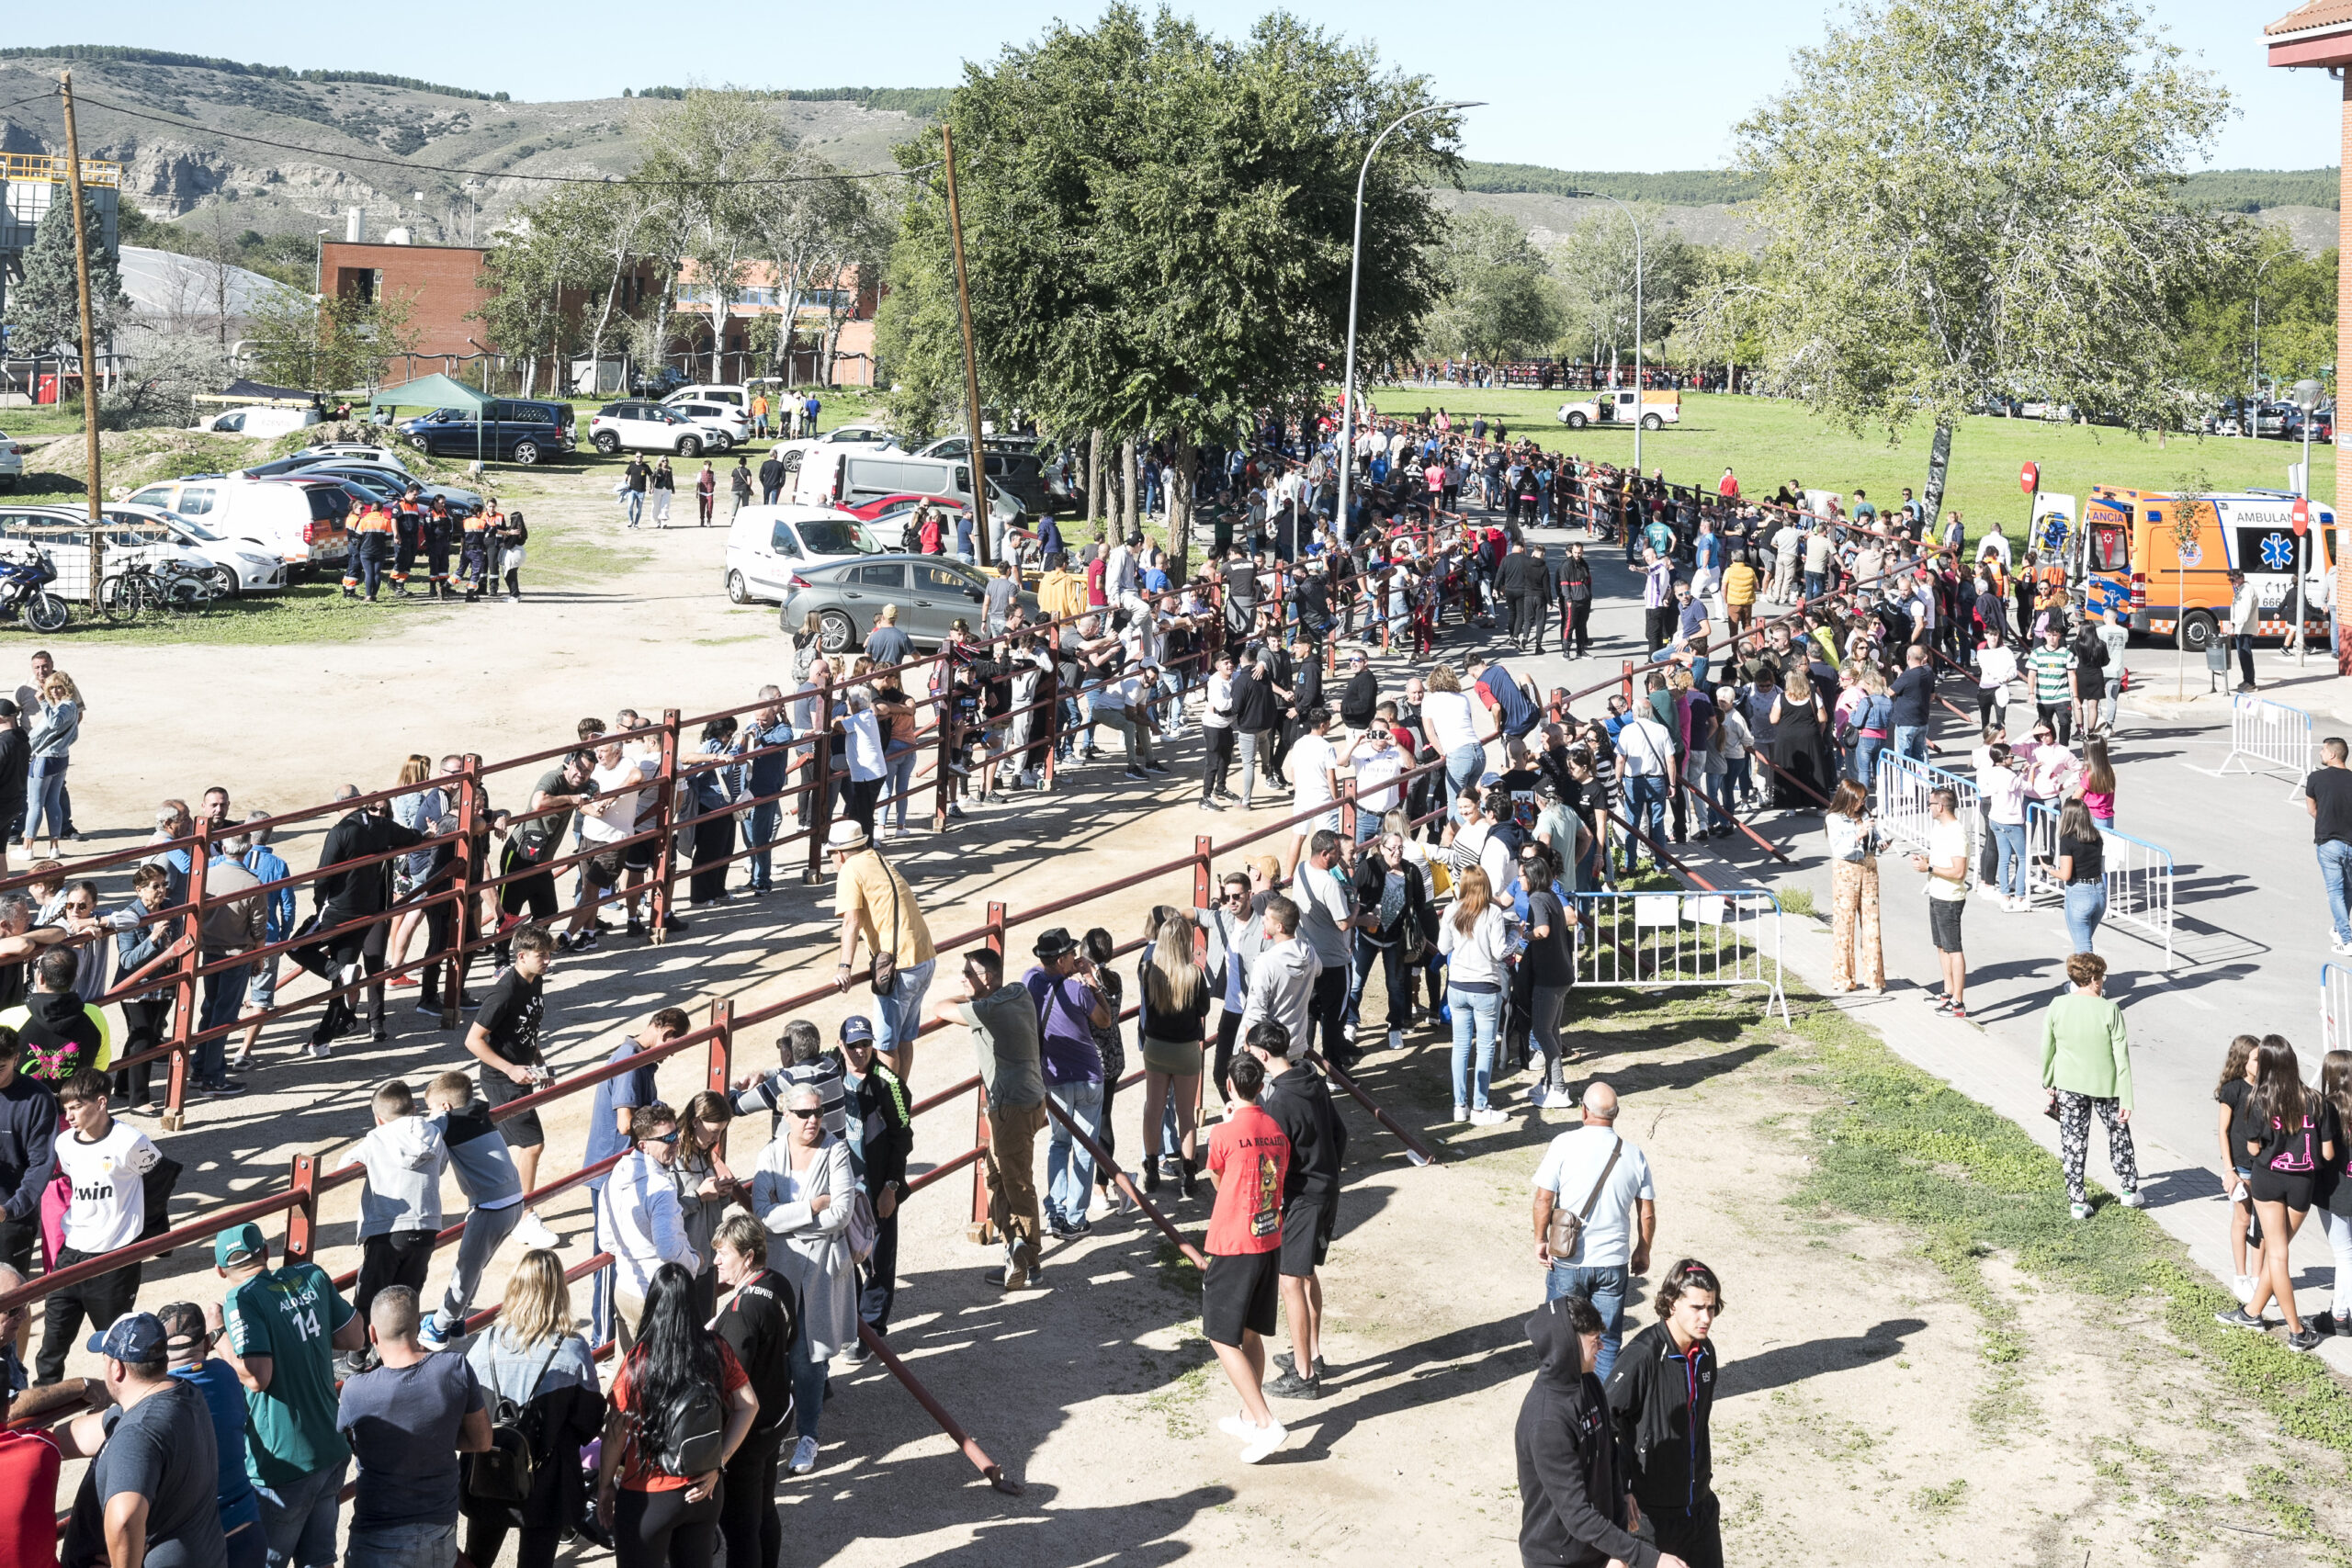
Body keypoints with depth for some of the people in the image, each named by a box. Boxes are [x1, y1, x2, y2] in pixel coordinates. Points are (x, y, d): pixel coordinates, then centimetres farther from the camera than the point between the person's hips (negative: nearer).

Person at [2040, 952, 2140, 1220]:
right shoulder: (2109, 1011, -17)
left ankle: (2077, 1203, 16)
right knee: (2119, 1135, 21)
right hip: (2106, 1086, -2)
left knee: (2073, 1143, 12)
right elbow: (2122, 1057, -14)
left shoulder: (2057, 1007, -10)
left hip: (2069, 1085, 2)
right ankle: (2130, 1191, 31)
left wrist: (2048, 1083, 16)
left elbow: (2046, 1050, 0)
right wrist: (2126, 1101, -9)